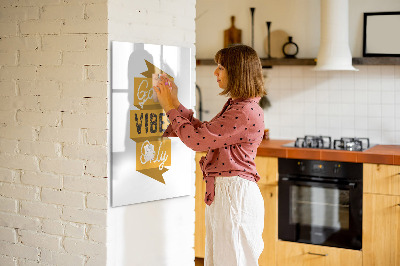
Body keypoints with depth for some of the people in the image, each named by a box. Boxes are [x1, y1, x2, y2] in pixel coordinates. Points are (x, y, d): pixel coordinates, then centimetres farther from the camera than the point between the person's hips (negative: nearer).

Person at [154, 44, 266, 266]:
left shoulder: (246, 112, -20)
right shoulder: (235, 106, 13)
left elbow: (197, 139, -19)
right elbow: (204, 132, 18)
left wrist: (171, 108, -7)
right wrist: (175, 104, 15)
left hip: (235, 194, -10)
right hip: (222, 192, 10)